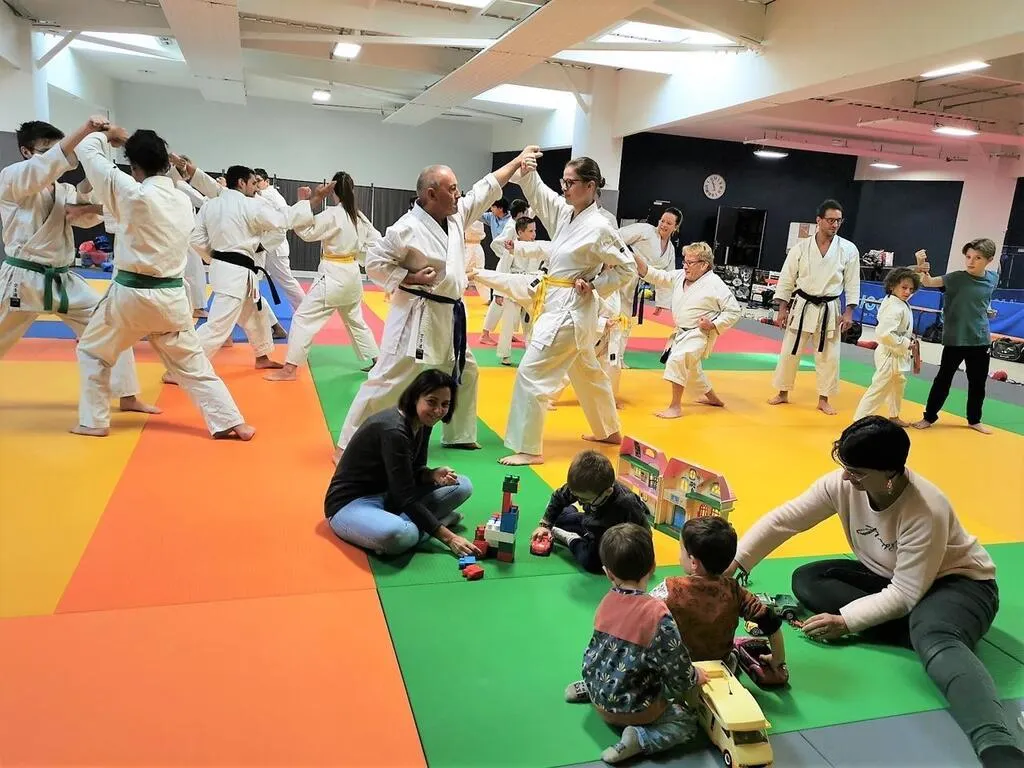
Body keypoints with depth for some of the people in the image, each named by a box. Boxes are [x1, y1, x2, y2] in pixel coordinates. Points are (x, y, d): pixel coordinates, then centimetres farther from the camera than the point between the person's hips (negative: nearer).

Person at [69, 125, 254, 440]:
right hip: (171, 296, 4)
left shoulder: (133, 194, -14)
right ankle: (231, 423, 8)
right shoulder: (184, 201, 2)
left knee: (92, 352, 19)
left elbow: (88, 152, -2)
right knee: (193, 364, 12)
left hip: (131, 294, -4)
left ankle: (94, 422, 23)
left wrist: (106, 135, 18)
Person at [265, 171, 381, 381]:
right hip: (352, 275, 7)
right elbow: (376, 242, 13)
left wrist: (302, 203, -12)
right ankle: (376, 360, 29)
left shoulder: (332, 214, -16)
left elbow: (306, 231, -16)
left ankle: (289, 369, -6)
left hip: (333, 276, -7)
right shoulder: (360, 216, 5)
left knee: (304, 318, -4)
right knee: (355, 320, 23)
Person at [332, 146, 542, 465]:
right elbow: (374, 263, -13)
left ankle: (459, 435, 36)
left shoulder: (457, 216, 5)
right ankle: (348, 444, 1)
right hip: (417, 317, -9)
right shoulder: (408, 229, -18)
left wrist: (518, 161, 17)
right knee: (388, 380, -8)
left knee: (464, 373, 19)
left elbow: (487, 188, 15)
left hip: (449, 316, 9)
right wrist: (410, 279, -20)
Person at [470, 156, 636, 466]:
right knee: (588, 371, 22)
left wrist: (593, 285, -17)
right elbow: (538, 193, 7)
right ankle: (609, 431, 40)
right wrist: (526, 169, -11)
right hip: (556, 302, 9)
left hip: (570, 309, -9)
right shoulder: (565, 213, 5)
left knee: (532, 373, -10)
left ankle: (528, 449, -1)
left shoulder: (598, 228, -17)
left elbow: (627, 269, -11)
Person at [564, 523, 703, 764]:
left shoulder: (607, 602, -8)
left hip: (601, 698, 7)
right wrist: (695, 678, 1)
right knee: (687, 722, 12)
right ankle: (639, 738, -8)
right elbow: (678, 676, -20)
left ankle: (587, 688, 22)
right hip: (631, 709, -6)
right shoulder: (657, 614, -28)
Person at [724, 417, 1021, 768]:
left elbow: (906, 595, -28)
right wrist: (735, 562, -19)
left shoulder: (926, 511, -32)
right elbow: (782, 520, -13)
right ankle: (928, 629, -20)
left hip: (956, 582, -7)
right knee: (806, 580, -14)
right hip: (889, 576, 7)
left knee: (935, 639, -41)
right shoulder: (843, 483, -17)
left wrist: (845, 621, -31)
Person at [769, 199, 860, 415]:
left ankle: (823, 399, 19)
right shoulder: (801, 247, -4)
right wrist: (782, 309, -3)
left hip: (829, 310, 0)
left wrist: (848, 313, -4)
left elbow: (852, 283, 1)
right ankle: (783, 393, 22)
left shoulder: (848, 249, -3)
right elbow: (786, 279, 0)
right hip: (801, 306, 0)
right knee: (789, 351, 6)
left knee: (828, 356, 5)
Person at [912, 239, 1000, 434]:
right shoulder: (956, 277, -11)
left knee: (978, 382, 13)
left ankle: (974, 420, 30)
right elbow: (929, 282, -25)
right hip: (955, 339, -4)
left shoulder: (992, 279, 1)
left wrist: (988, 309, 3)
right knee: (943, 379, 3)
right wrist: (923, 271, -44)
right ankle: (929, 417, 17)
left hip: (980, 339, 4)